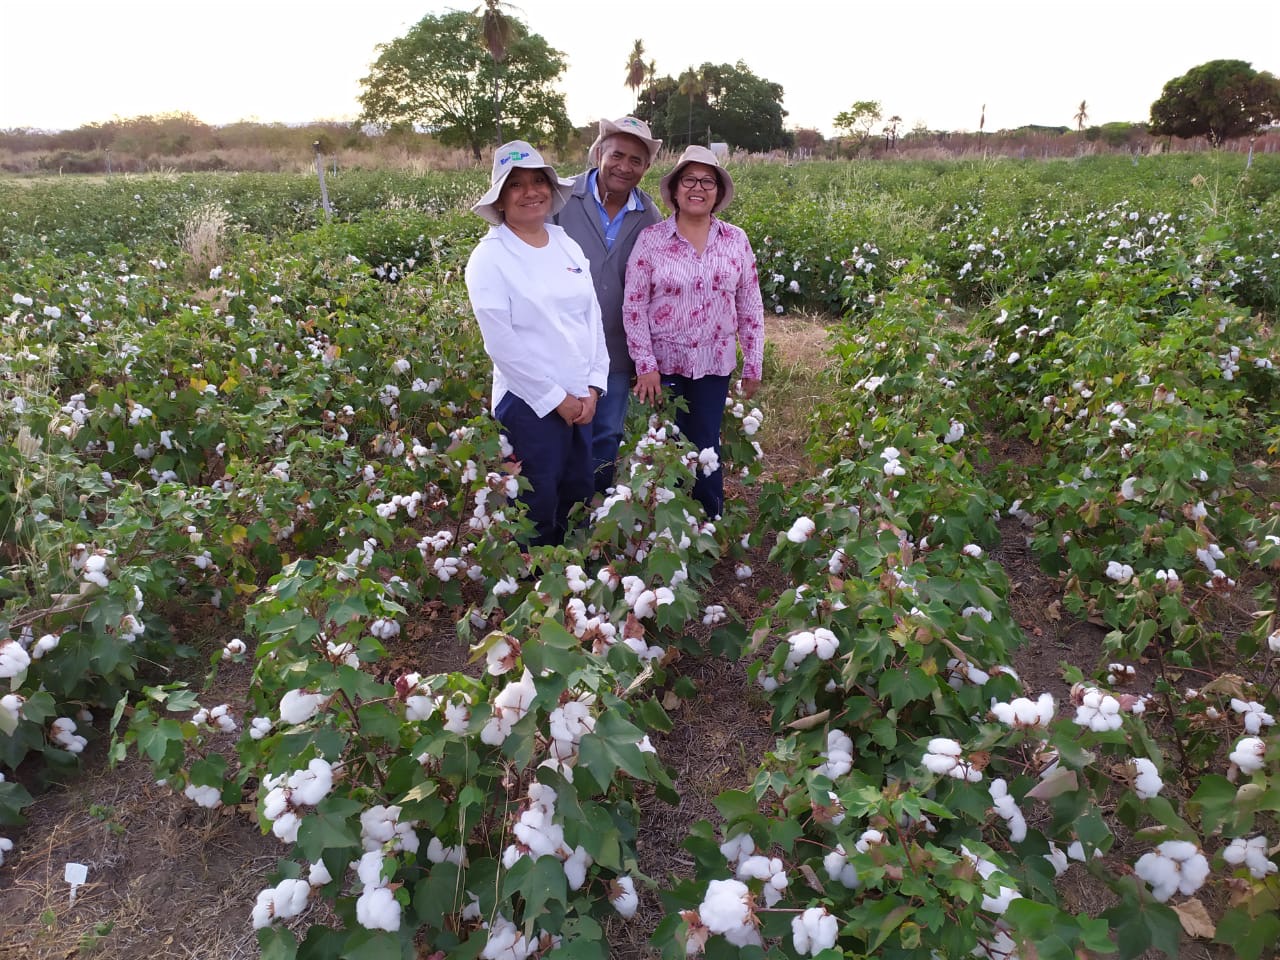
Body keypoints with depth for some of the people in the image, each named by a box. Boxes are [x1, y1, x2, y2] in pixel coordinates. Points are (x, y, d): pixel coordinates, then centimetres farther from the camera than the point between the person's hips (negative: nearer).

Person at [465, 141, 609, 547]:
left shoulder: (569, 245, 8)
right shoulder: (489, 258, -10)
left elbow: (593, 318, 7)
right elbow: (501, 343, -15)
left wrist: (593, 387, -2)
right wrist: (556, 398, -13)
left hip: (581, 398, 6)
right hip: (528, 404, -6)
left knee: (578, 502, 17)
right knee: (538, 513, 5)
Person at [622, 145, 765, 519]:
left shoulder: (736, 240, 0)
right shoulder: (651, 240, -7)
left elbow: (750, 307, 5)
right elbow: (633, 308, -7)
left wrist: (753, 365, 5)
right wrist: (645, 365, -11)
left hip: (714, 364, 2)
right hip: (663, 364, -1)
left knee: (706, 447, 10)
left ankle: (710, 523, 28)